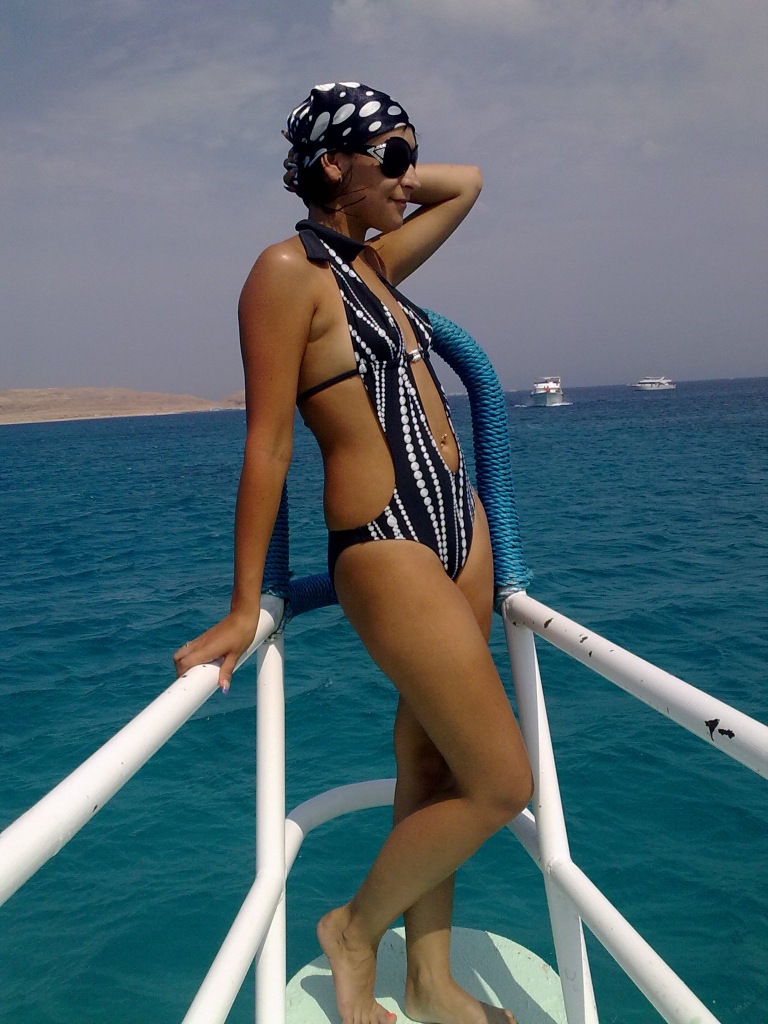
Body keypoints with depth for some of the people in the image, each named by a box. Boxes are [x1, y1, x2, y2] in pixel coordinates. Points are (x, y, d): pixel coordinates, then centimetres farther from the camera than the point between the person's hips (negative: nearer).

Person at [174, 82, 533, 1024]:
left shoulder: (373, 260, 14)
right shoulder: (288, 270, -9)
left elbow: (466, 184, 29)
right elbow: (268, 442, -13)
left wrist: (390, 183, 14)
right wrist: (243, 608, -13)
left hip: (459, 524, 8)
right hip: (384, 546, -8)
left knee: (429, 763, 14)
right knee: (501, 783, -4)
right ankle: (354, 930, 20)